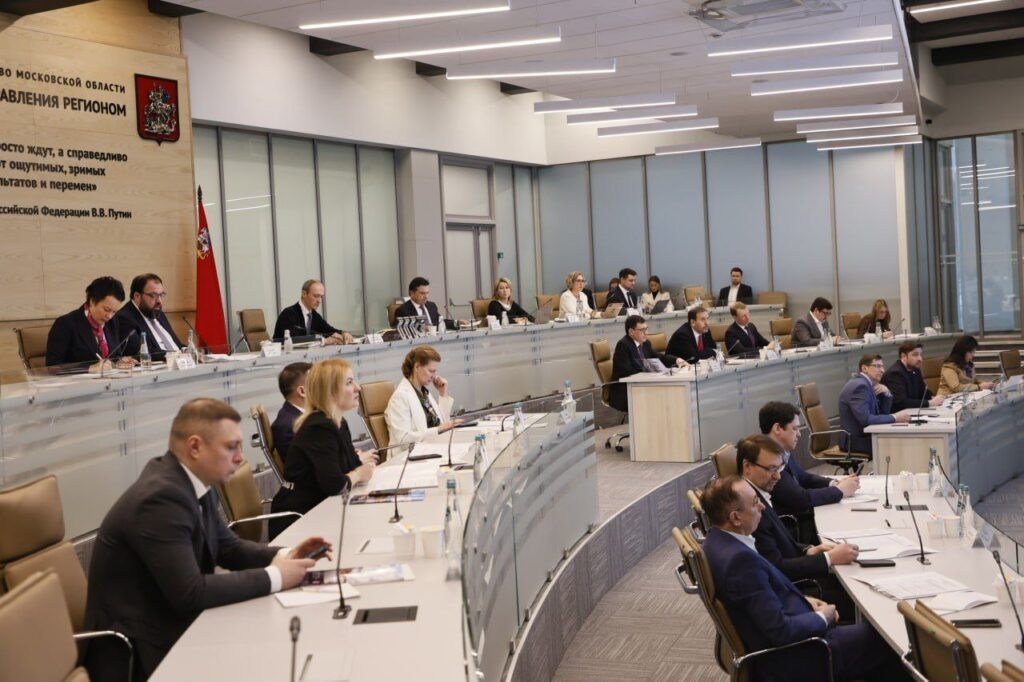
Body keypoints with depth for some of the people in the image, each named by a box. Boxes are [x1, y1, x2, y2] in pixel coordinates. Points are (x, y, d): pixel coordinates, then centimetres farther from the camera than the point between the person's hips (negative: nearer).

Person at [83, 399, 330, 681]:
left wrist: (283, 555, -3)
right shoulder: (161, 497, -25)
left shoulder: (194, 482, 1)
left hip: (174, 625, 8)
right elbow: (190, 593, -28)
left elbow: (227, 546, 15)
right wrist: (273, 577, -19)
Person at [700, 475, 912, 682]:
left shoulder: (719, 541, 1)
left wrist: (803, 600, 5)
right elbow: (781, 630, -27)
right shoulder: (739, 558, -29)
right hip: (789, 660, -9)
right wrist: (822, 617, -9)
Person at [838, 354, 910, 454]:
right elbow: (865, 419, -27)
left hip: (864, 435, 9)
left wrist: (886, 393, -2)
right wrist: (895, 417, -21)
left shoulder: (867, 384, 10)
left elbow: (884, 413, 15)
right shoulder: (859, 386, -18)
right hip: (856, 440, -9)